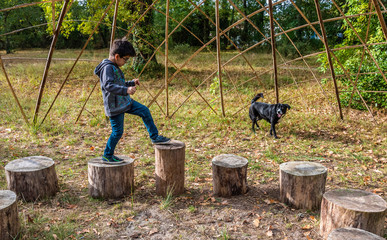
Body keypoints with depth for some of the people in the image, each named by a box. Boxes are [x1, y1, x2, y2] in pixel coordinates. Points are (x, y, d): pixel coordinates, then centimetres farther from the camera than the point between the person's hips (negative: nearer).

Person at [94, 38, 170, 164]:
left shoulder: (114, 67, 13)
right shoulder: (107, 67, -20)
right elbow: (108, 85, -35)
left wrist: (131, 83, 17)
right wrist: (126, 90, -44)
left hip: (124, 101, 10)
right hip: (115, 106, -10)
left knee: (145, 111, 9)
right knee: (117, 132, 0)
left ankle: (155, 137, 19)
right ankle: (107, 155, 19)